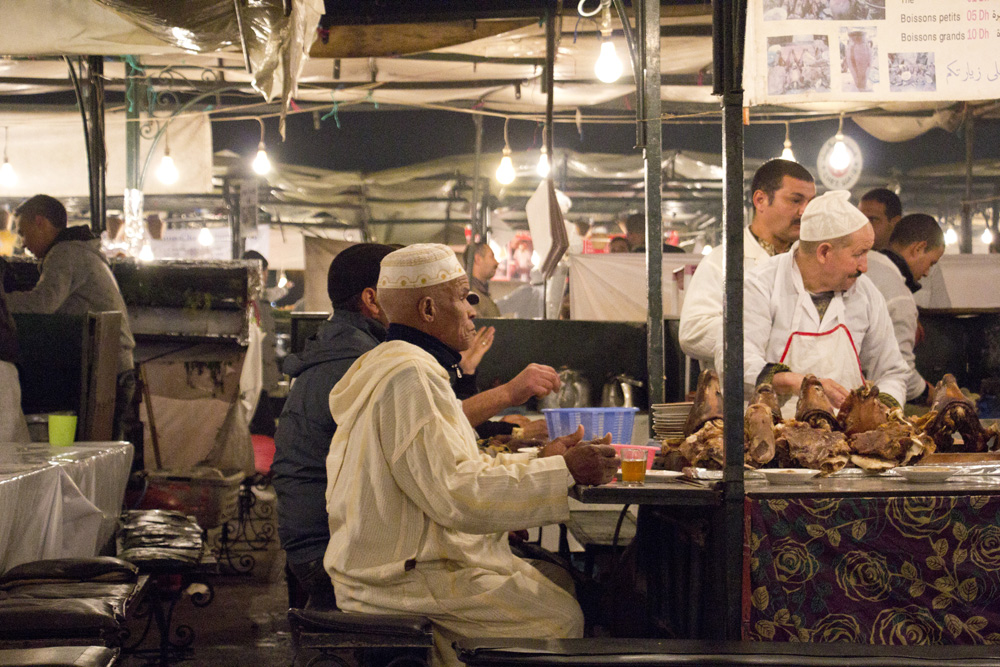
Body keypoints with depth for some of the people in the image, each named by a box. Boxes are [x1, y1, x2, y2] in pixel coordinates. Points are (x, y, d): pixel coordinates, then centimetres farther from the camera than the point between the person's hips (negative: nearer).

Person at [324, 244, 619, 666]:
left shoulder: (386, 365, 17)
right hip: (409, 580, -11)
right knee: (562, 618, -10)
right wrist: (564, 473, -20)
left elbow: (445, 469, 22)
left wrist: (539, 460, 15)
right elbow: (456, 496, -26)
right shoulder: (410, 378, -19)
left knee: (552, 581, 12)